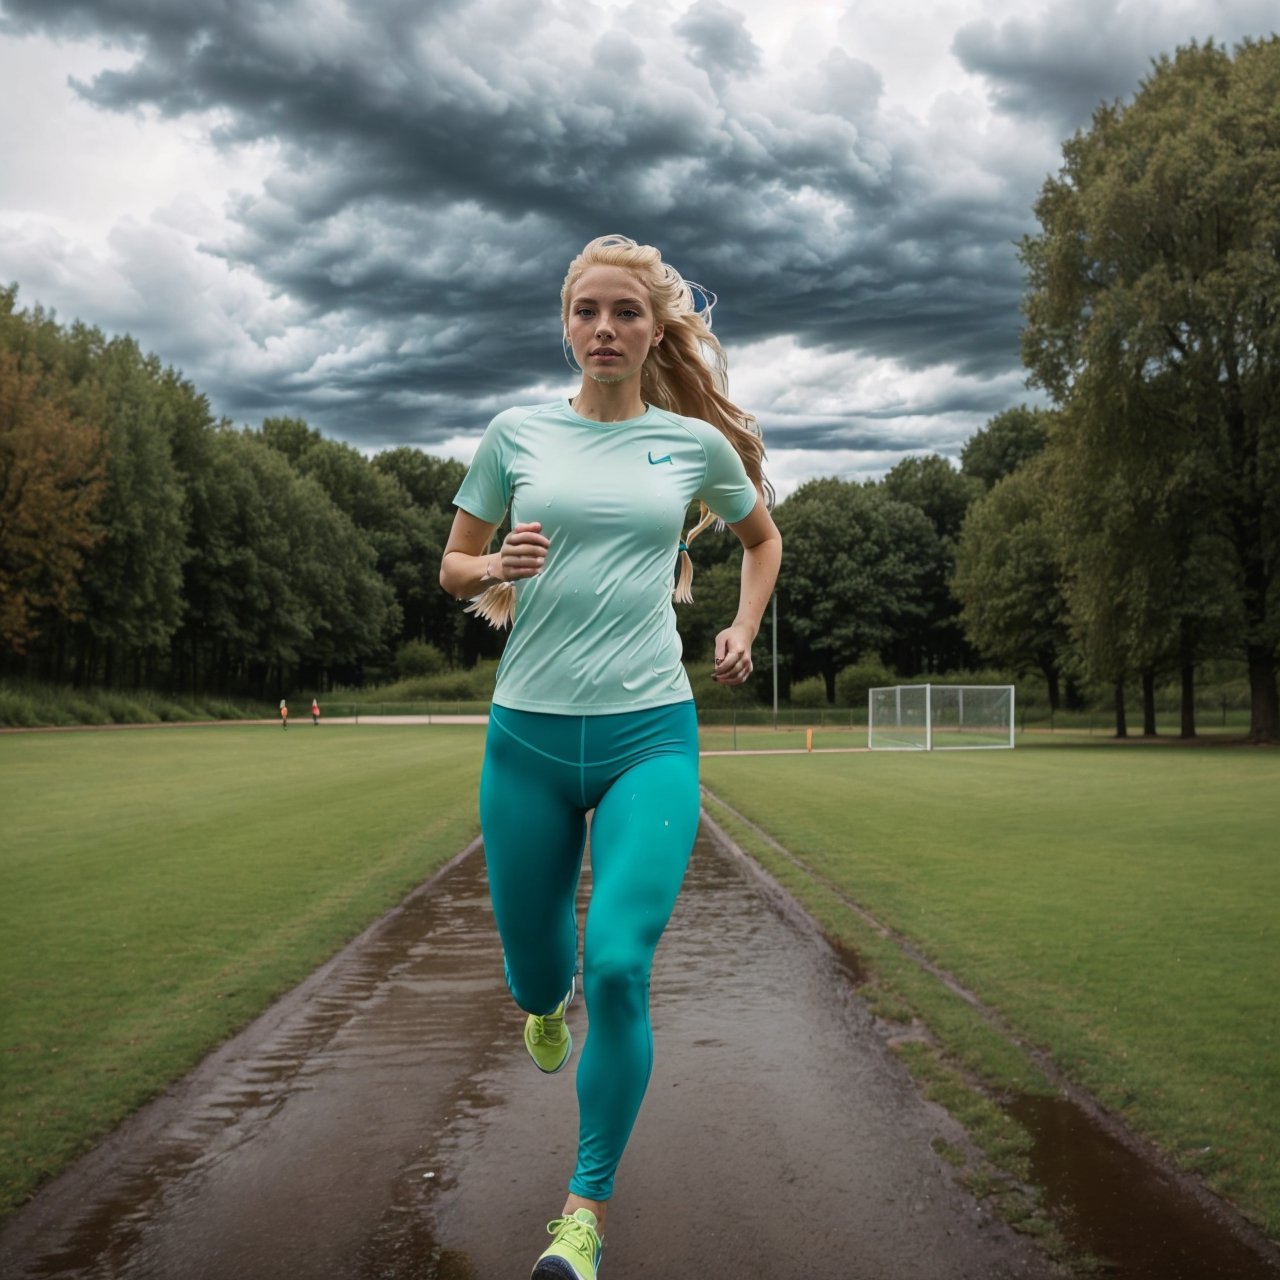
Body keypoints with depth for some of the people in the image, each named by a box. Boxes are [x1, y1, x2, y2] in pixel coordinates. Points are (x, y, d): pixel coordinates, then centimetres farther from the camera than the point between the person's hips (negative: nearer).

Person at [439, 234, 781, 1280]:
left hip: (650, 733, -1)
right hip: (528, 733, 1)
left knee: (619, 968, -15)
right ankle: (549, 1001, 53)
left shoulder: (696, 441, 5)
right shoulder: (518, 433, 4)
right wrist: (496, 568, -11)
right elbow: (453, 567, 10)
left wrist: (743, 630, 10)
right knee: (536, 967, 11)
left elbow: (763, 537, 24)